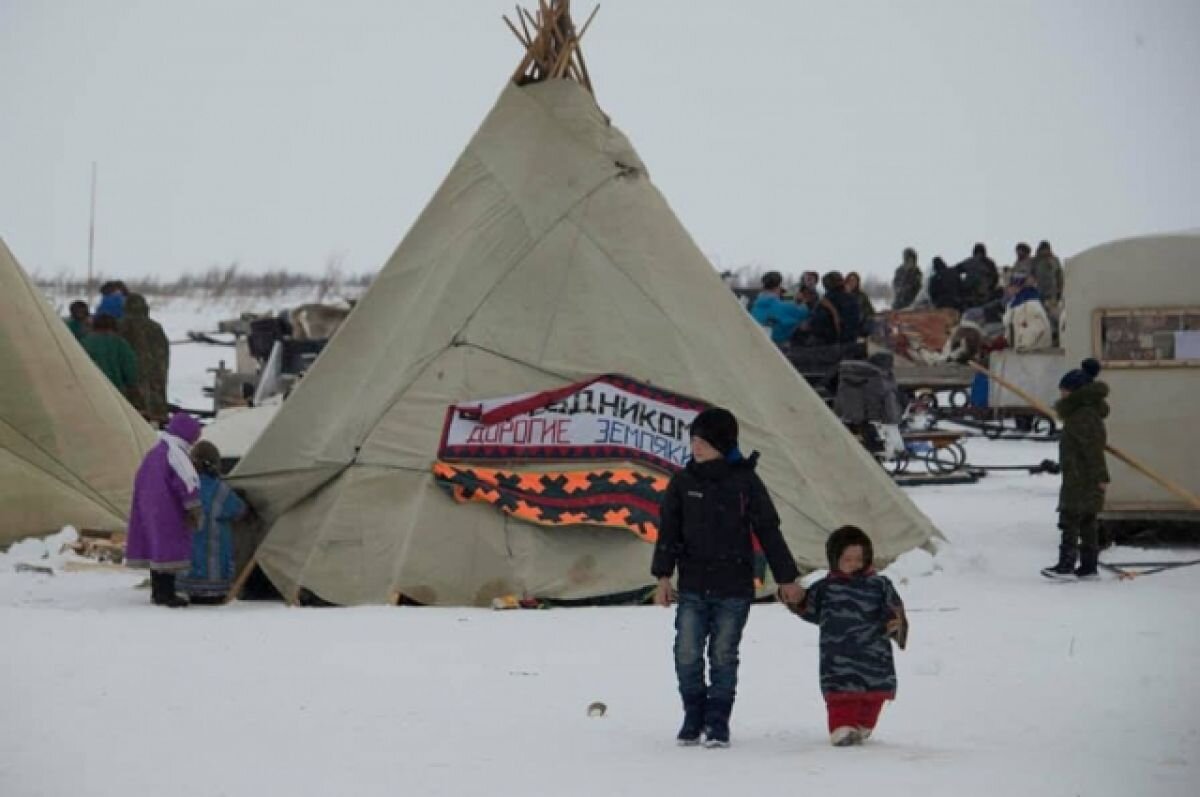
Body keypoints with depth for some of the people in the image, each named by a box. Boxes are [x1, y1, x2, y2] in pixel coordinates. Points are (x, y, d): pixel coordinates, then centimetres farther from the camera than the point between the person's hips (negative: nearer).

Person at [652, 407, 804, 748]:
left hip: (734, 589, -2)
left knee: (723, 656, 2)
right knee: (687, 655, -2)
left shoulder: (745, 482, -3)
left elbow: (768, 531, 3)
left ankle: (718, 722, 12)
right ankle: (694, 717, 15)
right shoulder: (683, 481, 2)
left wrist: (787, 578, 4)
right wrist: (663, 576, -2)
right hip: (692, 587, 2)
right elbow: (669, 530, 6)